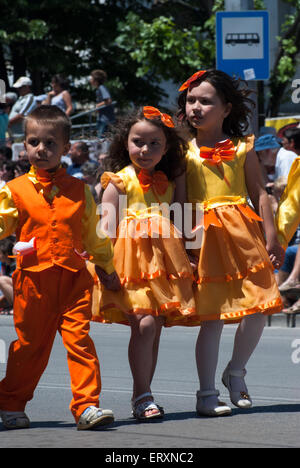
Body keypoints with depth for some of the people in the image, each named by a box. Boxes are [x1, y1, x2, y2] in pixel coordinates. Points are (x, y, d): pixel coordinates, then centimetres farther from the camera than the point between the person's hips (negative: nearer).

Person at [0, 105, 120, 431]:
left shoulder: (79, 190, 10)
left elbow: (93, 233, 19)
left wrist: (106, 267, 25)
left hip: (74, 278, 1)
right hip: (33, 279, -1)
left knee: (79, 340, -8)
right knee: (29, 345, 7)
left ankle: (86, 406, -7)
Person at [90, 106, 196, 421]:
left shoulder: (168, 185, 15)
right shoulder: (118, 182, 1)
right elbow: (107, 226, -4)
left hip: (163, 263, 5)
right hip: (131, 261, -5)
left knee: (154, 329, 6)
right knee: (144, 324, -18)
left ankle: (142, 396, 14)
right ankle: (143, 396, -14)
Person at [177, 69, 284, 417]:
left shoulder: (241, 148, 7)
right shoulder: (184, 151, 4)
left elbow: (259, 194, 7)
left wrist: (271, 238, 2)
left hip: (243, 233, 2)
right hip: (203, 236, -2)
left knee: (258, 307, -4)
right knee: (212, 316, -4)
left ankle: (236, 372, 21)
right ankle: (207, 393, 5)